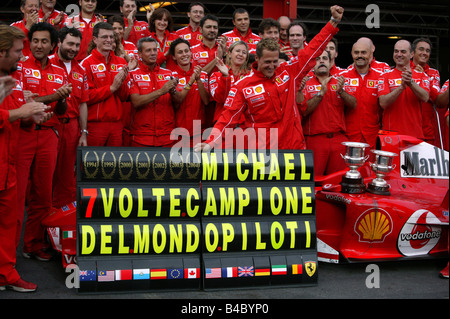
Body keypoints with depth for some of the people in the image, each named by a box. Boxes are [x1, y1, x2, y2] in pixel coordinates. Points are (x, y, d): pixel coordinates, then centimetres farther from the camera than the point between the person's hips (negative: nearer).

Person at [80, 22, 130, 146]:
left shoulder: (121, 62, 11)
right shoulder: (86, 63, -4)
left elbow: (125, 97, 11)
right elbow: (86, 97, -12)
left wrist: (122, 83, -9)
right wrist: (112, 87, -13)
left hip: (117, 124, 5)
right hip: (95, 125, -4)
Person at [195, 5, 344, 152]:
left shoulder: (288, 72, 5)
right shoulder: (242, 86, -1)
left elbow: (312, 49, 10)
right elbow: (228, 117, -3)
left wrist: (334, 21, 9)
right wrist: (210, 142, -16)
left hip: (294, 148, 2)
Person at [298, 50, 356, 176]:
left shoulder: (339, 82, 13)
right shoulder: (306, 84, 3)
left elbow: (353, 105, 3)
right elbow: (303, 110, -10)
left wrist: (341, 91, -13)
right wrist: (321, 93, -16)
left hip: (339, 140, 3)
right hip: (315, 140, -3)